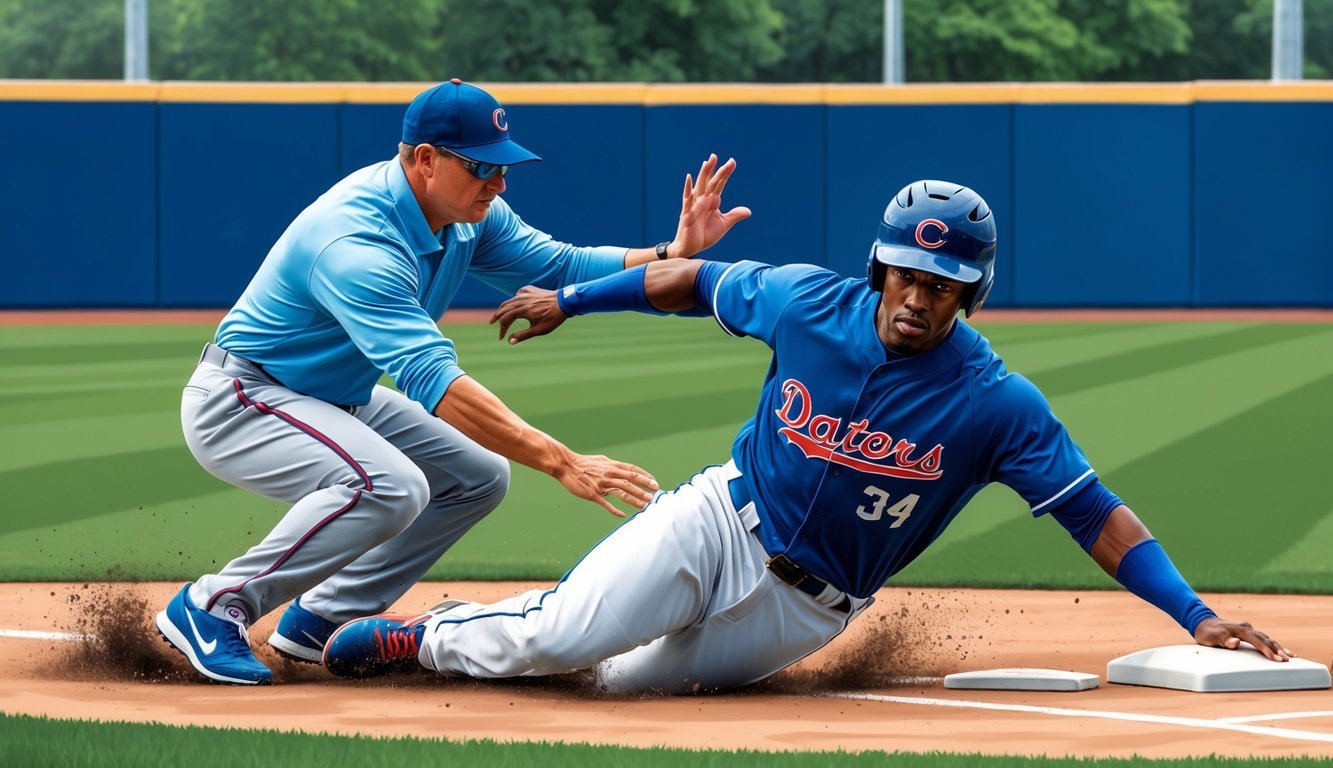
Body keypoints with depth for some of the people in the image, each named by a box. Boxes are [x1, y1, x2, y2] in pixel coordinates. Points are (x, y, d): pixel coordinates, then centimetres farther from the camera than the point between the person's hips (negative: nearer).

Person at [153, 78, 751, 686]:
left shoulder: (469, 216, -5)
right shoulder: (358, 243, -34)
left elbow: (559, 269, 2)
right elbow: (434, 382, -42)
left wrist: (675, 254, -15)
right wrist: (561, 462, -48)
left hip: (335, 399, 10)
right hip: (236, 401, -10)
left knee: (477, 474, 7)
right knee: (389, 486, -33)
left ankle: (320, 622, 11)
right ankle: (214, 607, -19)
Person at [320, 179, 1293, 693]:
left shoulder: (996, 404, -17)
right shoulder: (809, 303, -11)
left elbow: (1097, 514, -18)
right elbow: (695, 280, 7)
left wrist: (1195, 612, -28)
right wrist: (570, 299, 15)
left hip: (808, 607, 0)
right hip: (722, 520, 0)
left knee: (629, 675, -8)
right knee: (558, 636, -19)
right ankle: (438, 633, 11)